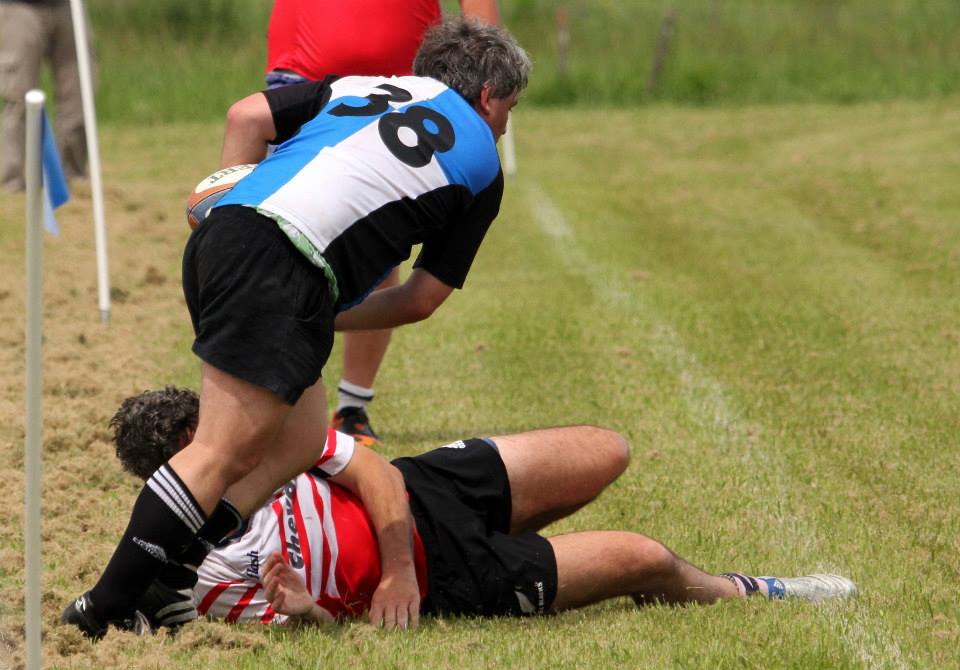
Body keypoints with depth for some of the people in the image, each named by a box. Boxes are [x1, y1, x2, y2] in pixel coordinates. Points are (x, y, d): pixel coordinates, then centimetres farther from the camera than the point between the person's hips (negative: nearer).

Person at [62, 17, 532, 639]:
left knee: (299, 445, 14)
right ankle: (107, 608, -14)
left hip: (220, 234, 7)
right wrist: (334, 318, 30)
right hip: (287, 268, -7)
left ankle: (161, 582, 3)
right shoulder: (482, 165, 20)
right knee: (223, 455, -7)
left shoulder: (358, 86, 31)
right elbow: (422, 299, 18)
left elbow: (248, 117, 16)